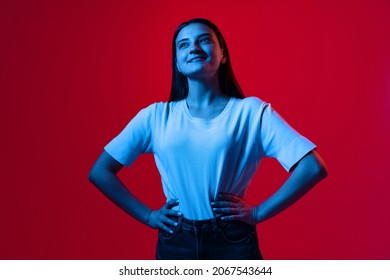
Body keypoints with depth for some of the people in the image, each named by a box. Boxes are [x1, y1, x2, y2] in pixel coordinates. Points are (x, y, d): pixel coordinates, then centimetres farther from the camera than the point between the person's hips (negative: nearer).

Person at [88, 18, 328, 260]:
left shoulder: (252, 111, -5)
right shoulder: (156, 116, 0)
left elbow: (313, 168, -10)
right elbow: (100, 172, 4)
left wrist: (258, 213, -10)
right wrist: (148, 216, -1)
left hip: (234, 242, -1)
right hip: (174, 243, 2)